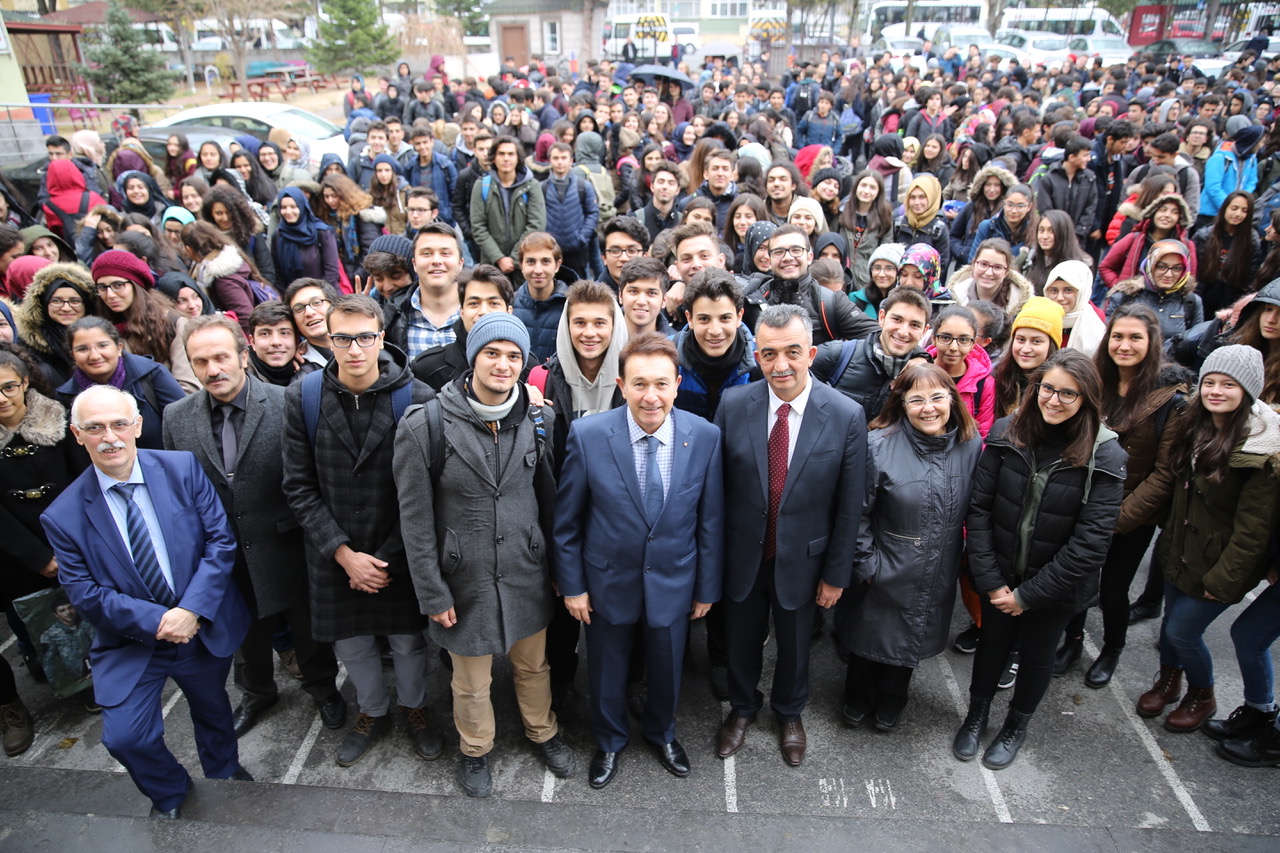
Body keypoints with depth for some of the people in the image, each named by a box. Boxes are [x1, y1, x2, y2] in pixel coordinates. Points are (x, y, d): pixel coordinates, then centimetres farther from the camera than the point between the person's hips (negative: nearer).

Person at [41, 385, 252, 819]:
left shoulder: (182, 469, -13)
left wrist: (191, 610, -23)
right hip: (132, 642, -1)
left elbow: (221, 540, -13)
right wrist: (156, 621, -22)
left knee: (213, 710, 22)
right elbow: (83, 592, -11)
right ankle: (170, 795, 28)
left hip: (205, 628, 1)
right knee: (124, 737, -8)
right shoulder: (64, 516, -13)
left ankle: (224, 772, 55)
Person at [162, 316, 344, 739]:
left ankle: (323, 688, 46)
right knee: (245, 634, 25)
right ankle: (256, 693, 53)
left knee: (308, 628, 18)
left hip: (287, 549, -3)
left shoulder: (286, 404, -18)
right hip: (224, 556, 3)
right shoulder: (176, 417, -5)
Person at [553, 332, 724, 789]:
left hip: (673, 584, 1)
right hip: (607, 583, -1)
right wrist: (572, 584, -5)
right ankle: (609, 742, 52)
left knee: (666, 670, 23)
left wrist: (707, 587, 1)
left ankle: (662, 734, 55)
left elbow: (711, 520, -5)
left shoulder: (705, 436, -16)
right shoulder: (588, 435, -20)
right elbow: (566, 520, -9)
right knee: (606, 674, 21)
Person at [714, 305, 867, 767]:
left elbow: (850, 505, -9)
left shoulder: (846, 415, -17)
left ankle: (789, 714, 53)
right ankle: (743, 708, 52)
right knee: (741, 642, 22)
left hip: (802, 560, -1)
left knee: (794, 646, 23)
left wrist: (837, 573, -5)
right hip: (742, 556, 1)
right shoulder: (733, 405, -13)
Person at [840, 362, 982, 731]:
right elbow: (857, 512, -15)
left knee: (911, 638, 23)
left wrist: (967, 557, 5)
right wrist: (865, 563, -13)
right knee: (870, 635, 18)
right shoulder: (879, 445, -21)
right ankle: (858, 698, 47)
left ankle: (891, 700, 50)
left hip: (938, 576, 3)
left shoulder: (971, 445, -9)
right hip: (884, 572, -3)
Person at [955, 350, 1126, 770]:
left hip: (1055, 584, -1)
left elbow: (1090, 543, -18)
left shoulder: (1105, 457, -18)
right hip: (1000, 576, 1)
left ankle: (1016, 726, 46)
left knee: (1036, 653, 20)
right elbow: (978, 508, -10)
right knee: (992, 642, 20)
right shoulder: (1006, 434, -12)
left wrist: (1028, 594, -16)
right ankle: (976, 714, 46)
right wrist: (990, 580, -14)